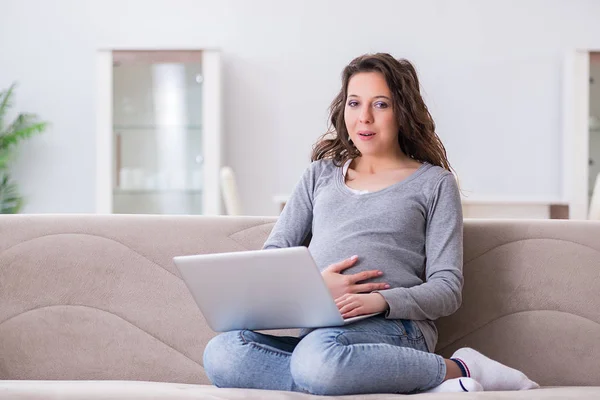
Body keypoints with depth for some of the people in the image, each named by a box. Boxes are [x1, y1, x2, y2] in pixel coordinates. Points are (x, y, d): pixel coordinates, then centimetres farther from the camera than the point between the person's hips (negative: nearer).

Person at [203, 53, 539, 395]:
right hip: (309, 325, 4)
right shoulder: (321, 174, 26)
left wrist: (382, 300, -17)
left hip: (392, 326, -4)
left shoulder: (434, 183, 14)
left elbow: (447, 289, 5)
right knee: (221, 354, -30)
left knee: (320, 353, -42)